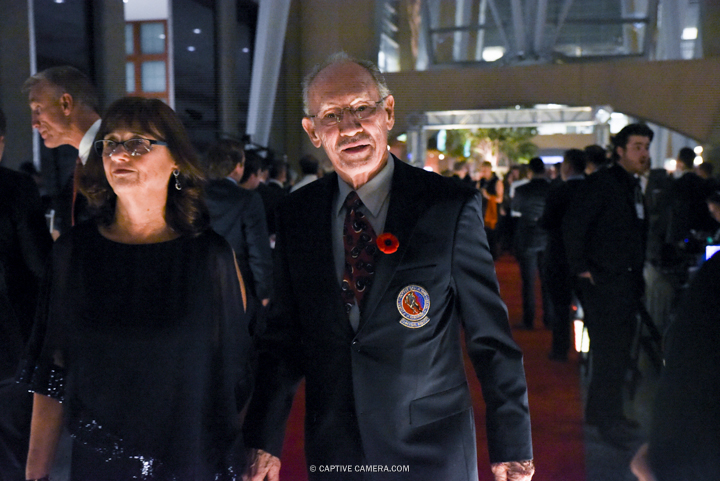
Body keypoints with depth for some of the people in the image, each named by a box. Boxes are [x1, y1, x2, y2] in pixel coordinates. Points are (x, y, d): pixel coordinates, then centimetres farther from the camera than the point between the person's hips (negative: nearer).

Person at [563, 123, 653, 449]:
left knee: (618, 350, 14)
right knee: (610, 351, -5)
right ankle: (607, 419, 7)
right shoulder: (601, 182, -10)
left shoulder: (633, 186, 16)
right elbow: (573, 224, -16)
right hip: (604, 282, -9)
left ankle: (601, 411, 27)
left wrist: (637, 276, 12)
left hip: (626, 283, 9)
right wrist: (581, 269, -16)